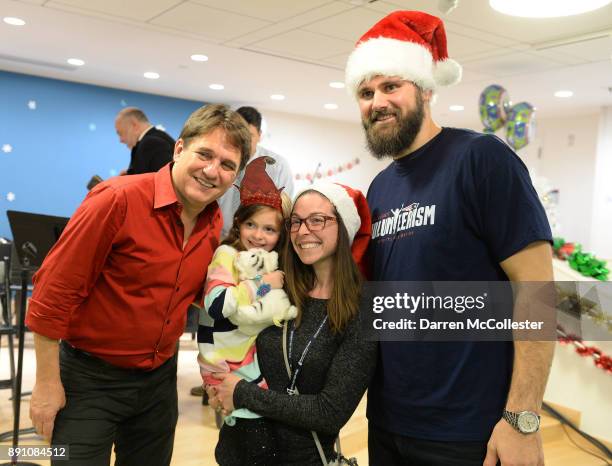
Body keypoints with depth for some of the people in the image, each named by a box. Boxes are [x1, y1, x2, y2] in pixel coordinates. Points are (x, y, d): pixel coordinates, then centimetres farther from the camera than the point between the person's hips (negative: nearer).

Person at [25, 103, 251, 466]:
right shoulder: (120, 199, -21)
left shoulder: (215, 222, -2)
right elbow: (54, 291, -17)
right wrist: (47, 383, -14)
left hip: (160, 378, 6)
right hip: (91, 377, -6)